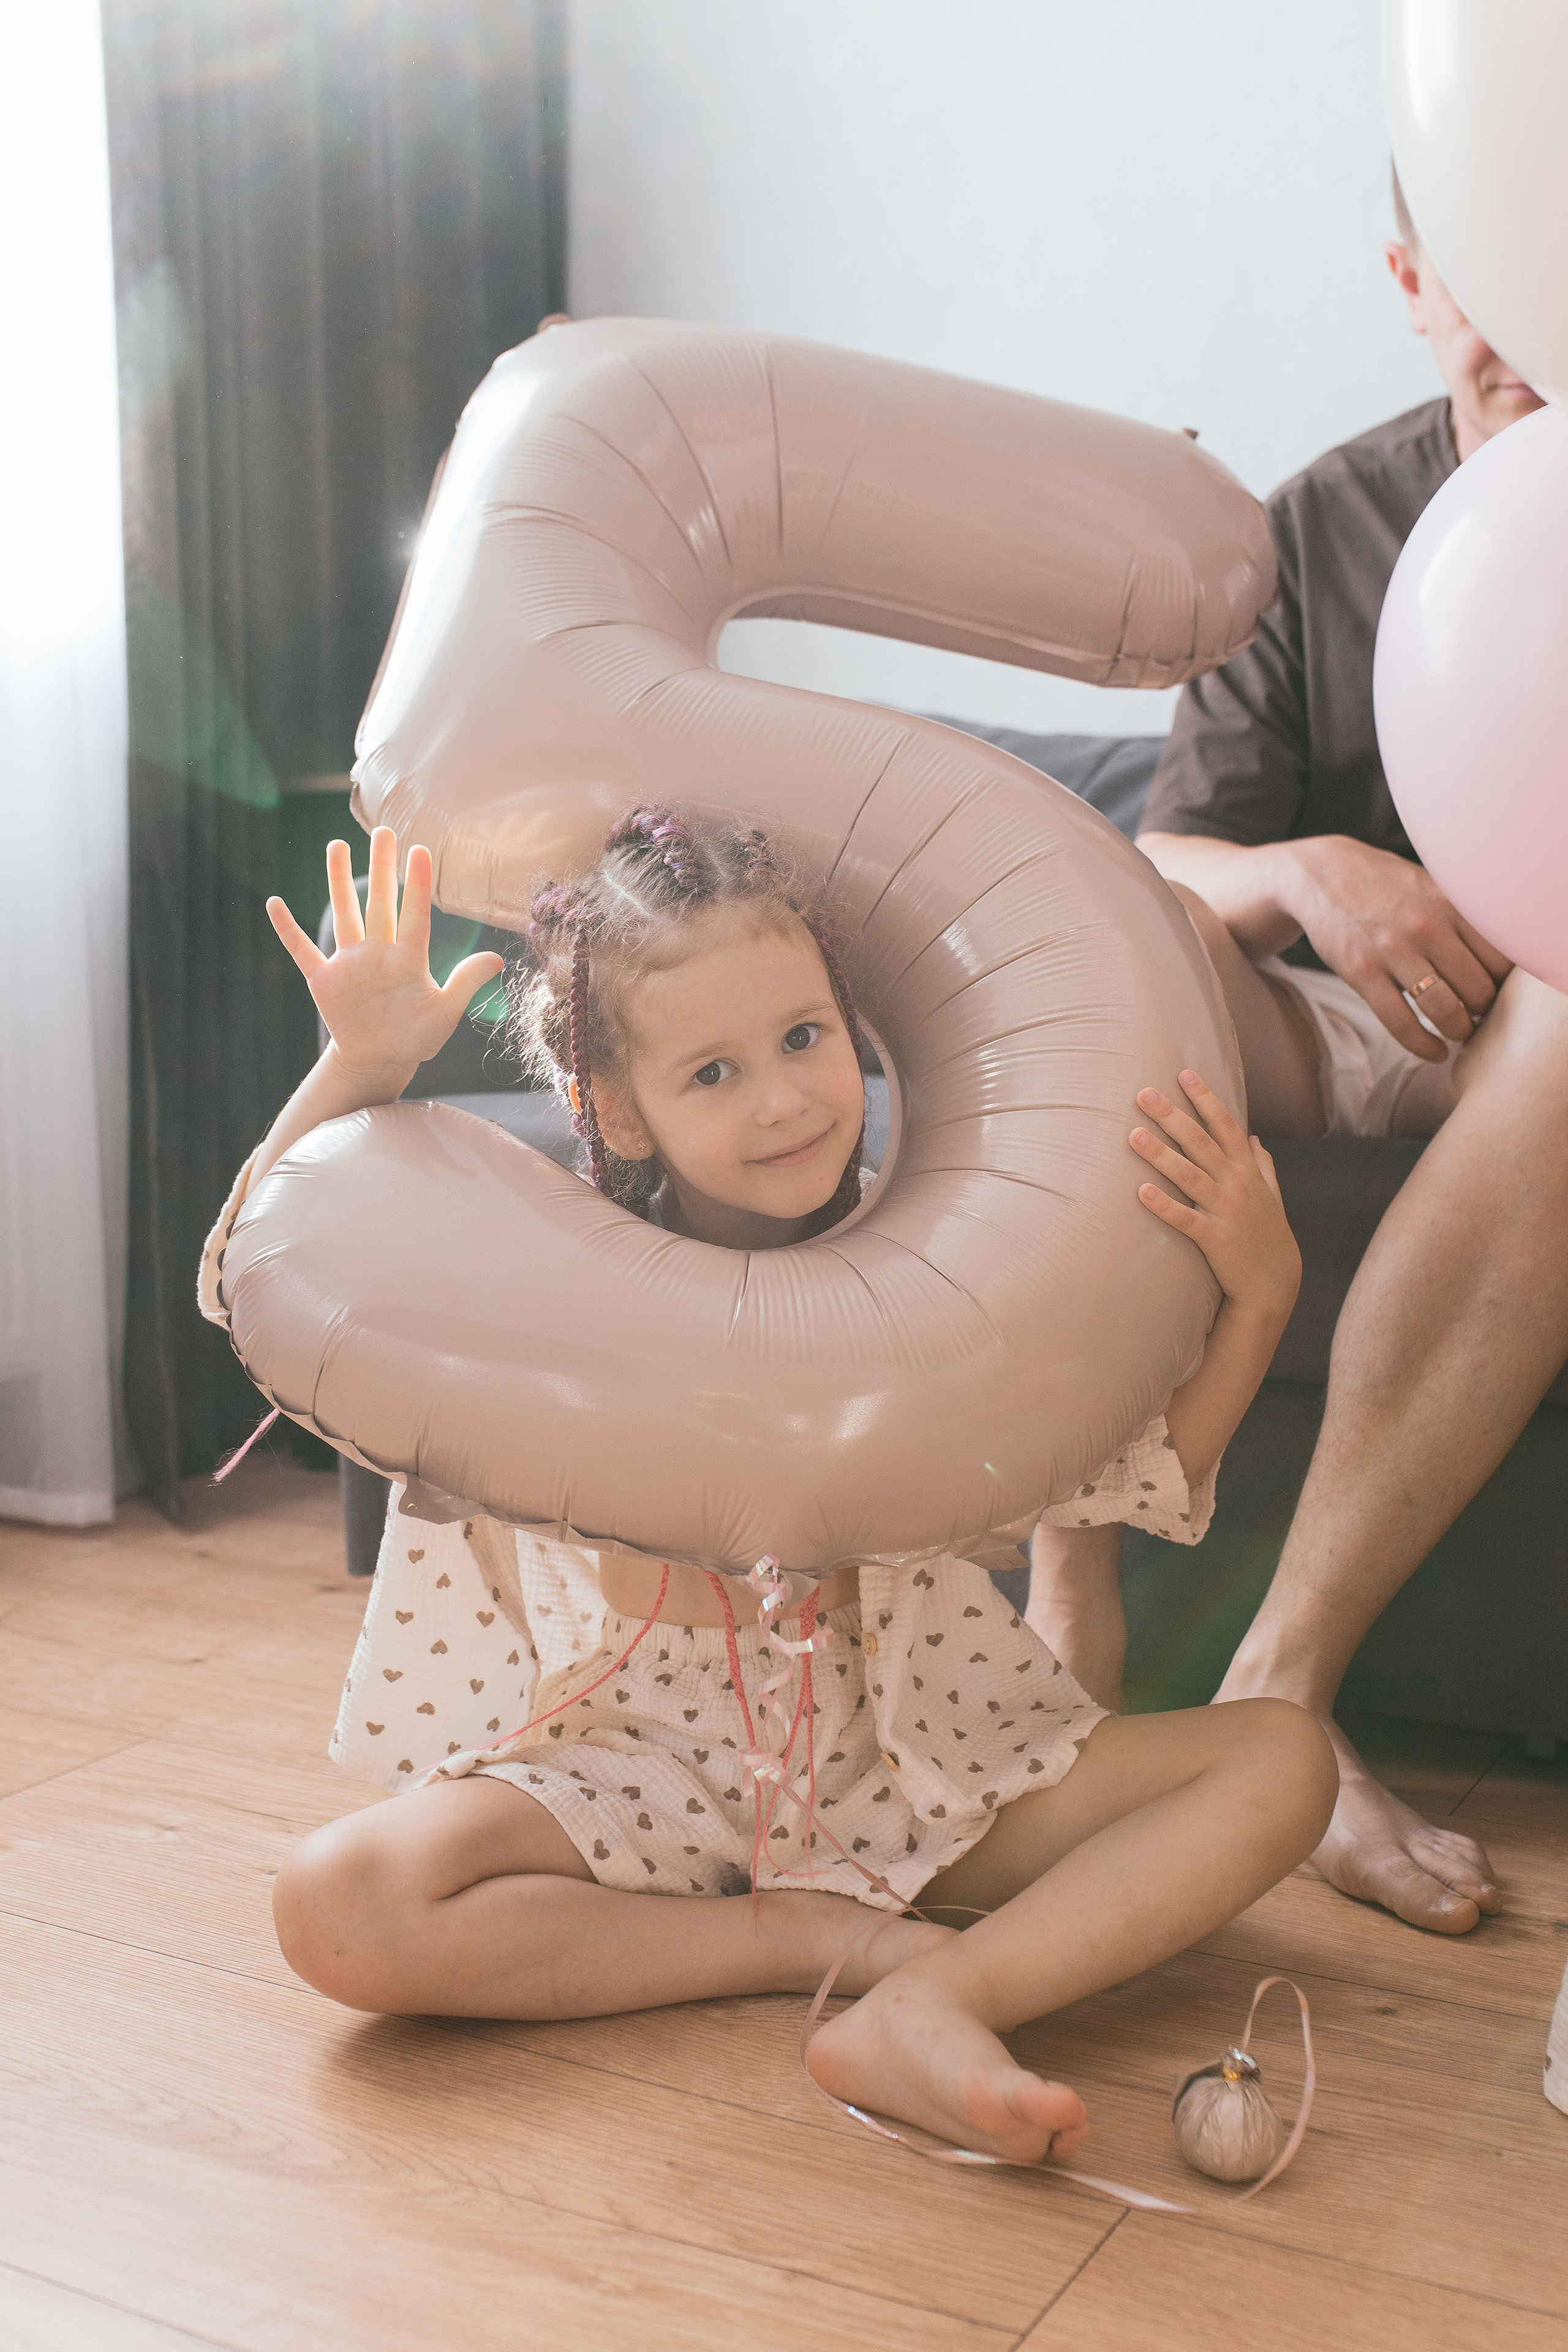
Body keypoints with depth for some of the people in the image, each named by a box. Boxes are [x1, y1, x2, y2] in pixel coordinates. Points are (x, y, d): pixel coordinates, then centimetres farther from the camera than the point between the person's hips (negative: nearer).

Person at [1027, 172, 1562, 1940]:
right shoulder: (1320, 530, 7)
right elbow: (1158, 861, 2)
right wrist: (1302, 872, -21)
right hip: (1338, 1039, 2)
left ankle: (1283, 1679, -35)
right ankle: (1069, 1611, -32)